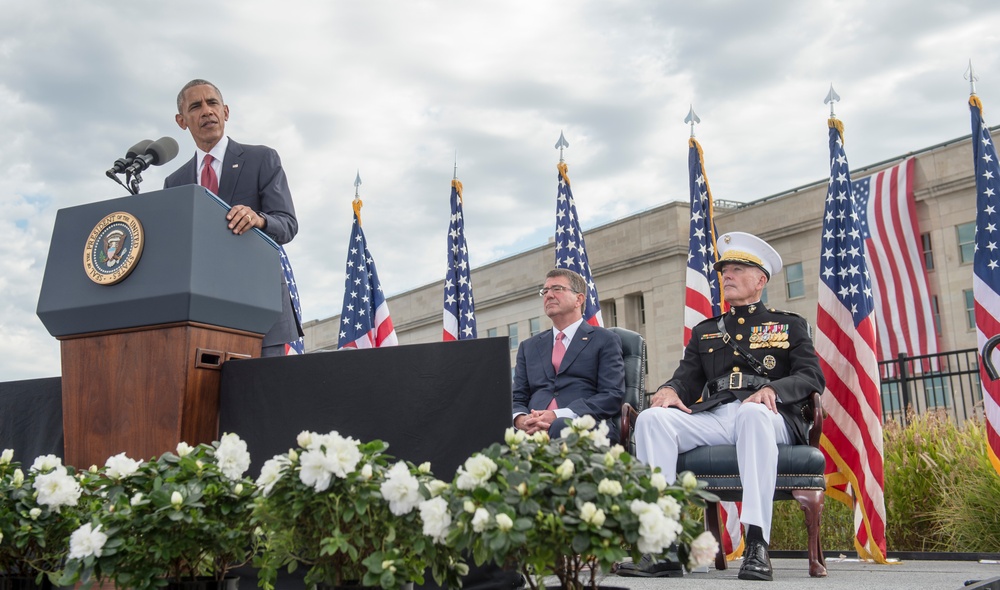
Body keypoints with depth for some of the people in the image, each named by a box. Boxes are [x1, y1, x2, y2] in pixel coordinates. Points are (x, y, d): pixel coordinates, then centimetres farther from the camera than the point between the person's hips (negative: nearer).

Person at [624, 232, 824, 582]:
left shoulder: (789, 326, 21)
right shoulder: (704, 332, 30)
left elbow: (812, 377, 7)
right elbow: (687, 378, 19)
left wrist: (772, 389, -15)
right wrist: (669, 389, -6)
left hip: (765, 416, -3)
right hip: (712, 418, 3)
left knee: (752, 413, -41)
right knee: (652, 419, -27)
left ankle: (757, 544, -44)